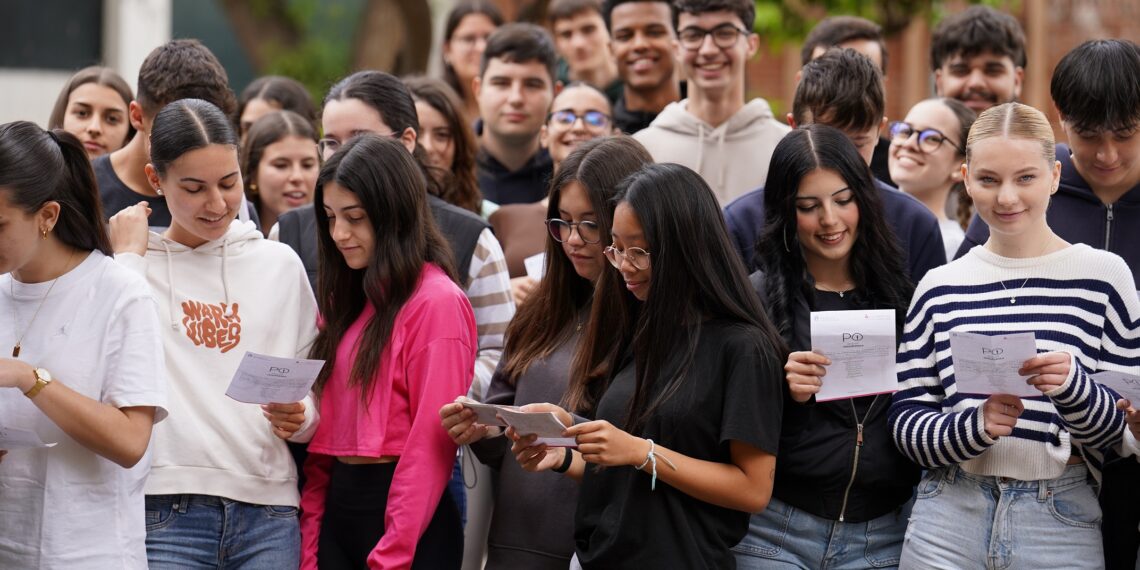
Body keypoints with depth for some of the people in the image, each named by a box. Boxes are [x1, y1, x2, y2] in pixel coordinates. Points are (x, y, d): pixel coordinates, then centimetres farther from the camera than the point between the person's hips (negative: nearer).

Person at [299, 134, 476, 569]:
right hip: (339, 506, 7)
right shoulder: (346, 298, 13)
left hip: (406, 519, -7)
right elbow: (326, 432, 11)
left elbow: (429, 447, -14)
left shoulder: (437, 303, -11)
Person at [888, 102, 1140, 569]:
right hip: (947, 517, 2)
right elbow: (906, 422, 6)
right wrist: (975, 425, -14)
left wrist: (1073, 388, -20)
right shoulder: (940, 287, 8)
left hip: (1061, 523, -2)